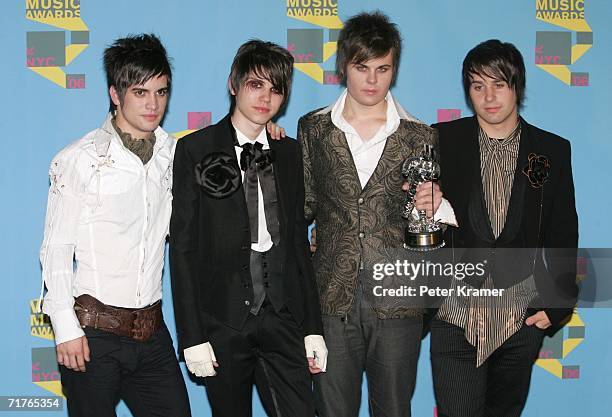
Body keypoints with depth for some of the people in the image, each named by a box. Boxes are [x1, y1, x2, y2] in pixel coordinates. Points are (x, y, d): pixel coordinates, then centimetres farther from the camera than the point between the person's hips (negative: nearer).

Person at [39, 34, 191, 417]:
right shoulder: (81, 159, -7)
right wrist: (66, 327, -11)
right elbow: (56, 248, -6)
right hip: (93, 332, -4)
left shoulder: (172, 153, 8)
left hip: (153, 331, 5)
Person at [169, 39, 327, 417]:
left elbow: (299, 241, 13)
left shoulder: (289, 153, 12)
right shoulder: (196, 150, 0)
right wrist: (192, 336, -9)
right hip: (222, 319, -3)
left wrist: (313, 328, 8)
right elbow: (183, 246, -3)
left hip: (282, 318, 3)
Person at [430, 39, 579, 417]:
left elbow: (563, 235, 8)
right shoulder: (442, 140, 2)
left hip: (522, 319, 1)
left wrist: (557, 305, 2)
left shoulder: (553, 151, 4)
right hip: (456, 315, -1)